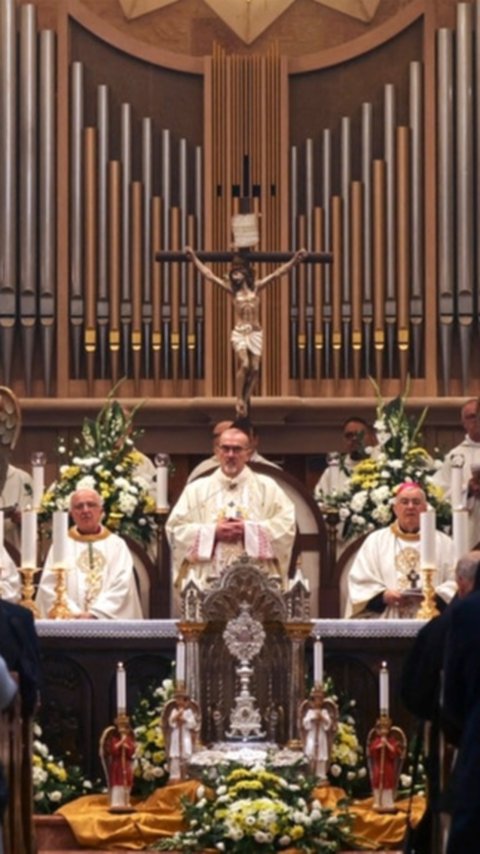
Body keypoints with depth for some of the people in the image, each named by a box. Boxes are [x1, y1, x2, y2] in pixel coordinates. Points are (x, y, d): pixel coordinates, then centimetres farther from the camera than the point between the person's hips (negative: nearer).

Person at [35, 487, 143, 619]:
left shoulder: (117, 545, 10)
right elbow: (49, 588, 1)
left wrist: (95, 614, -13)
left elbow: (121, 587, 0)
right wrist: (74, 614, -13)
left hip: (108, 623, 0)